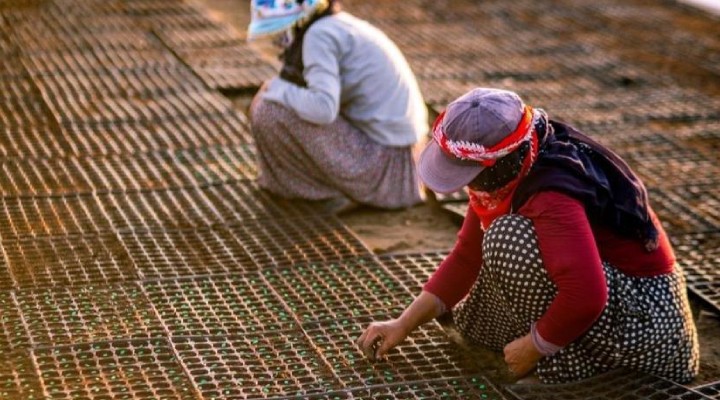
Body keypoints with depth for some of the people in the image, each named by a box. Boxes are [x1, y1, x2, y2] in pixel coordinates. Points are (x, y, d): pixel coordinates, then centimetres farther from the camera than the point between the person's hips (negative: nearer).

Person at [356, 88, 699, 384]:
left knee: (508, 238, -27)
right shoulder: (510, 170, -3)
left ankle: (573, 362, -13)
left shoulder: (551, 198, -31)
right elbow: (467, 255, 5)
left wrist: (532, 347, -22)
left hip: (645, 316, -9)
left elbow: (585, 297, -40)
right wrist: (403, 325, 2)